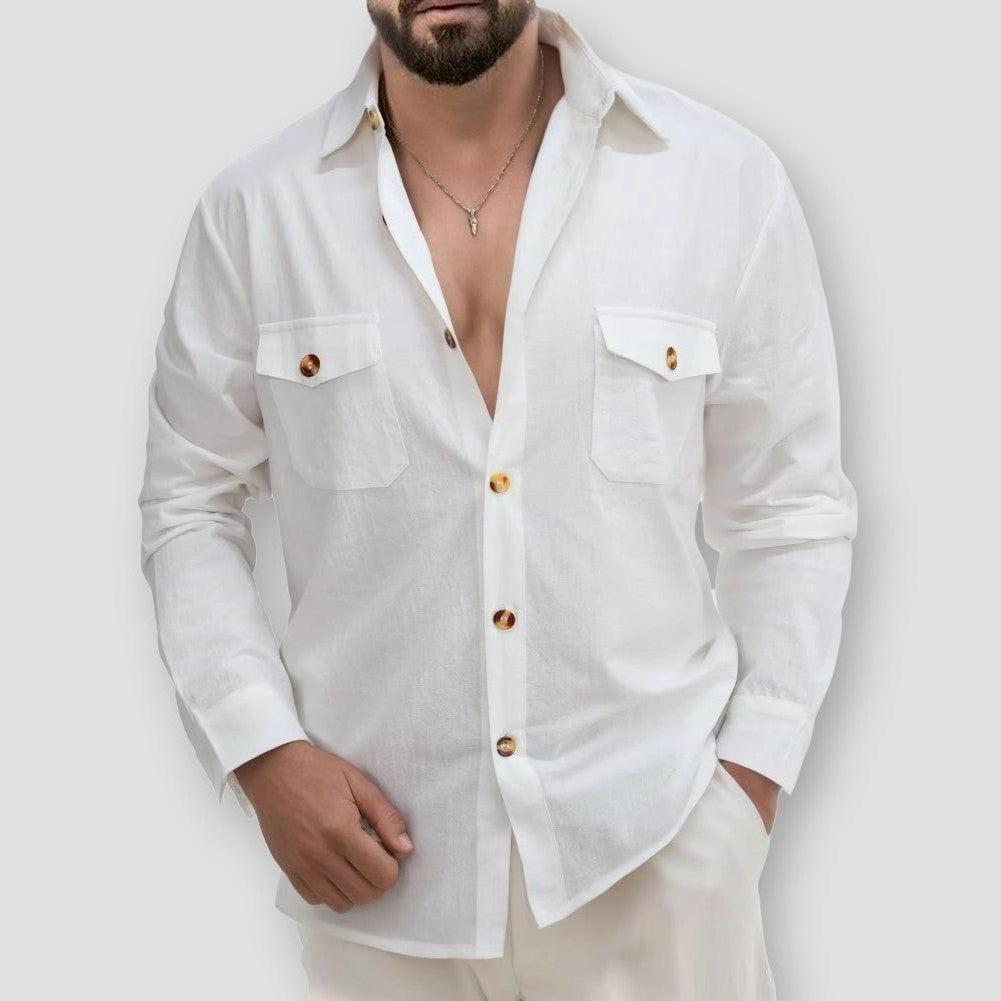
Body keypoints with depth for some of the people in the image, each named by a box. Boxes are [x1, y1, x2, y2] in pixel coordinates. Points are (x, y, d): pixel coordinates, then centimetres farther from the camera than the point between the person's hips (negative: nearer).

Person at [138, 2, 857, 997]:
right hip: (380, 853, 1)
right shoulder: (254, 209, -4)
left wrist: (753, 773, -2)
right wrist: (262, 751, -5)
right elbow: (190, 504, 5)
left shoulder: (726, 179, -6)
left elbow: (787, 510, 1)